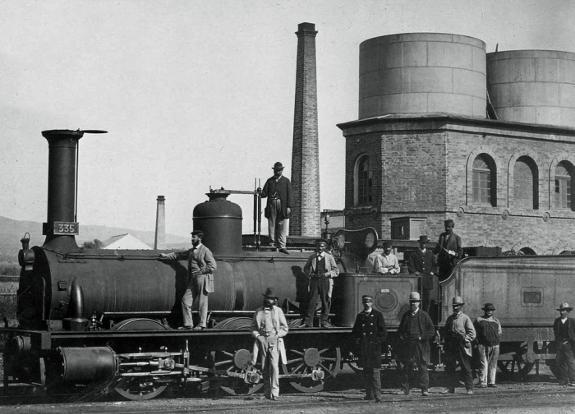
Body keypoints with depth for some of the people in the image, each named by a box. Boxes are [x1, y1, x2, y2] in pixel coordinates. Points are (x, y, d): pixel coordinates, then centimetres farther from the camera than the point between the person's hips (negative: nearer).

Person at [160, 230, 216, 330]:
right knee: (185, 300, 3)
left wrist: (199, 272, -12)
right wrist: (166, 255, 22)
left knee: (202, 303, -2)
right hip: (193, 280, 8)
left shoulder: (205, 251, -7)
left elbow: (213, 266, -10)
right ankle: (188, 324, 7)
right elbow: (179, 255, 27)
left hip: (202, 279, -8)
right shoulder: (191, 251, 16)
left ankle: (202, 324, 6)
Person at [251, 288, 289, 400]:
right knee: (265, 368, 4)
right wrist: (257, 336, -2)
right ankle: (267, 392, 12)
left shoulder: (278, 311, 6)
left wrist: (277, 335, -5)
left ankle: (275, 392, -17)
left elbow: (285, 328, 9)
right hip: (262, 341, 2)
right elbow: (253, 327, 15)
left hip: (275, 341, -2)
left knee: (274, 365, -14)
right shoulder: (259, 312, 9)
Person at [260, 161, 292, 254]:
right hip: (271, 205, 2)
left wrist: (289, 206, -5)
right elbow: (265, 193, 9)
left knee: (283, 226, -6)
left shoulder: (286, 181, 12)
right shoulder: (269, 181, 16)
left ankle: (282, 246, -7)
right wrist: (261, 193, -15)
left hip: (282, 206, -2)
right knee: (272, 225, 1)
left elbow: (289, 194, 5)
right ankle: (273, 243, 7)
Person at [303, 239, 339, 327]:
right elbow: (306, 268, 19)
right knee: (312, 300, -4)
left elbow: (336, 271, 5)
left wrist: (326, 274, -9)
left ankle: (324, 321, 7)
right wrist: (310, 274, 0)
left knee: (326, 301, -1)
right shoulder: (312, 257, 10)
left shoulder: (329, 257, 5)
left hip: (325, 280, -1)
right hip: (314, 280, 1)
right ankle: (308, 322, -3)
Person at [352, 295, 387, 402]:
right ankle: (369, 394, 16)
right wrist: (357, 339, 3)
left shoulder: (378, 315, 4)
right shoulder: (360, 316, 15)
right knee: (366, 372, 8)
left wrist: (377, 341, -9)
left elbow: (383, 333, 2)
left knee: (375, 371, -11)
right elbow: (355, 332, 21)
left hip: (374, 348, -4)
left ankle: (377, 396, -14)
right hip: (363, 348, 4)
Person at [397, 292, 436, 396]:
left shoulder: (424, 315, 3)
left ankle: (424, 390, -3)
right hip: (407, 346, 3)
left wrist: (421, 337, -10)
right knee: (406, 368, 2)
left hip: (421, 347, -3)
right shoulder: (406, 315, 14)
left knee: (423, 368, -4)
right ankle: (404, 389, 8)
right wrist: (402, 336, 1)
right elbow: (400, 330, 22)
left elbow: (432, 331, 1)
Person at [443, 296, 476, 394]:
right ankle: (451, 387, 10)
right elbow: (446, 331, 21)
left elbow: (472, 332, -2)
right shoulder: (449, 318, 15)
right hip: (451, 346, 5)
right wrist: (446, 343, 9)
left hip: (462, 346, -5)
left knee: (466, 368, -3)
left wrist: (466, 339, -14)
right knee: (449, 367, 2)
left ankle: (469, 388, 1)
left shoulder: (465, 318, 1)